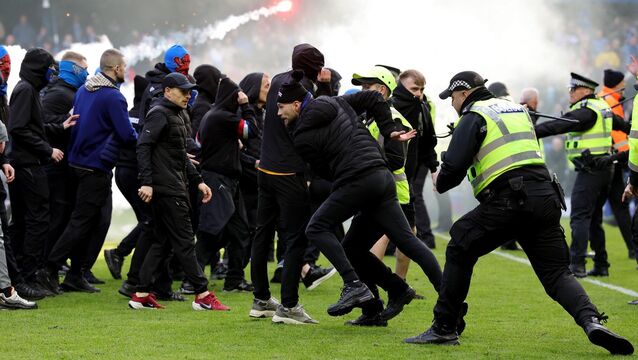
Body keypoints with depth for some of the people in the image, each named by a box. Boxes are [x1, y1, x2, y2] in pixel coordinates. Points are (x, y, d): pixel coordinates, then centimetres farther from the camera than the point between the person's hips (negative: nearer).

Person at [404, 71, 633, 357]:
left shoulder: (473, 116, 3)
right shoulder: (517, 109, 25)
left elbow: (455, 165, -6)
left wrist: (440, 183, 15)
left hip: (508, 198, -6)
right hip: (546, 196, 6)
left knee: (459, 252, 10)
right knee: (556, 272, 5)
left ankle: (444, 328, 10)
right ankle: (591, 321, -21)